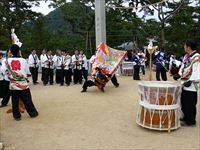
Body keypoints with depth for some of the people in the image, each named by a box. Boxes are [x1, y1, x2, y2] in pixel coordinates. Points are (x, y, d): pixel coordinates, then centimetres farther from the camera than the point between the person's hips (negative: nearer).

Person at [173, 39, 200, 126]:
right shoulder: (186, 56, 13)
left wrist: (190, 80, -23)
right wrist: (179, 75, 6)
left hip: (191, 85, -9)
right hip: (184, 83, 9)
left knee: (190, 104, 1)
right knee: (183, 102, 18)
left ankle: (191, 121, 14)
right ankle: (186, 117, 33)